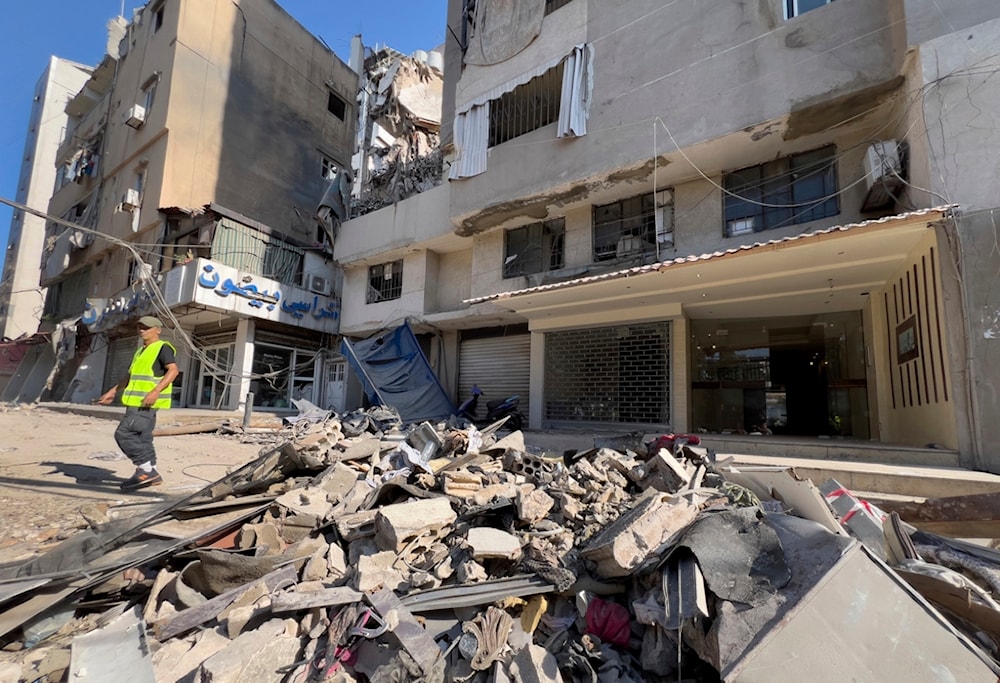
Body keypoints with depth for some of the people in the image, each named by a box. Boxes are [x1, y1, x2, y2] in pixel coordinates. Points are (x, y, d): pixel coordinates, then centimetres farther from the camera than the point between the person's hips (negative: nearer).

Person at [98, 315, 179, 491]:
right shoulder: (140, 351, 23)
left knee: (123, 433, -15)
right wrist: (113, 392, 27)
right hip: (136, 402, 10)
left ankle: (145, 469, -10)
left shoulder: (163, 348, -6)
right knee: (142, 438, 9)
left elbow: (173, 370, -19)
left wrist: (155, 391, -28)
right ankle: (151, 473, 14)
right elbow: (130, 376, 32)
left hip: (147, 403, -10)